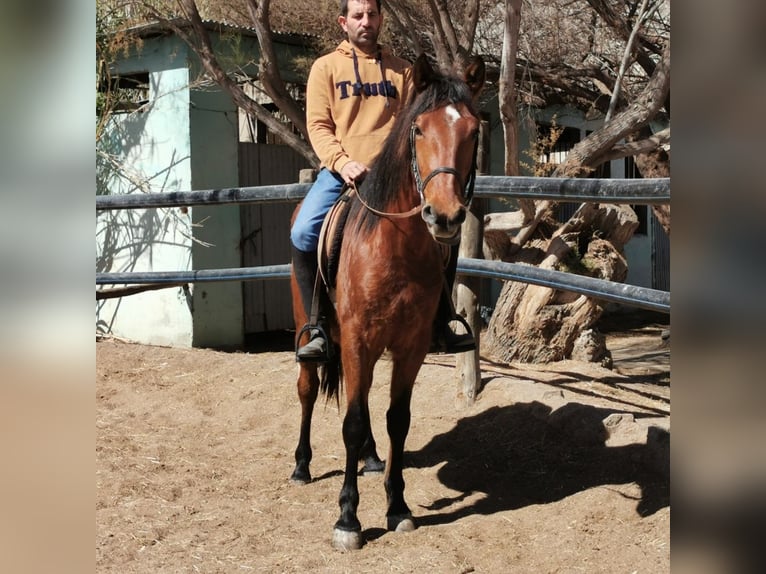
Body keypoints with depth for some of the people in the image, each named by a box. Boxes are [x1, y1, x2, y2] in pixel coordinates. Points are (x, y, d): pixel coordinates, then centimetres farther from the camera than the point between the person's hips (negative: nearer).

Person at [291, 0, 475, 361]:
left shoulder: (401, 70, 15)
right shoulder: (326, 67, 9)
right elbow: (318, 126, 1)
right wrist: (343, 163, -16)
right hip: (340, 172, -1)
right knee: (303, 234, -25)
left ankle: (442, 322, 0)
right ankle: (319, 328, -13)